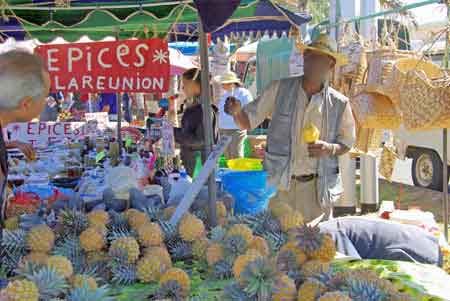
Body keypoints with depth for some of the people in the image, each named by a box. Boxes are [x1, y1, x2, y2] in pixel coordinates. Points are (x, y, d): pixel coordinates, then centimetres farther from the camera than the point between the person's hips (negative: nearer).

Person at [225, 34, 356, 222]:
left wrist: (329, 149, -11)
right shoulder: (279, 89, -1)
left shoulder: (339, 103, 0)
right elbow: (248, 121, 2)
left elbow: (347, 143, 10)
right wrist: (236, 111, -19)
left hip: (317, 187, 1)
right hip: (279, 183, -1)